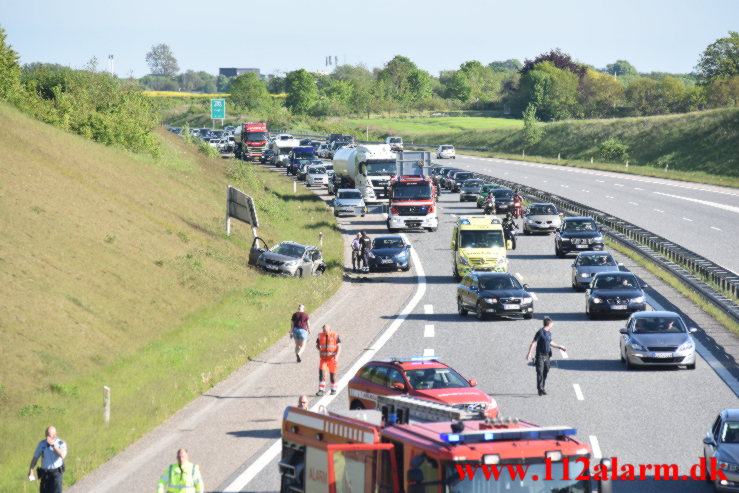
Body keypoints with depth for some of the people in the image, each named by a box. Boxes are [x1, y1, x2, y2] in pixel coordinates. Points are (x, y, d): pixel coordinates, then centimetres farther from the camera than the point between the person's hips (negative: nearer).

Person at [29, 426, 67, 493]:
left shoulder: (61, 443, -5)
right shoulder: (42, 444, 4)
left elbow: (62, 455, -23)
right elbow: (35, 457, 7)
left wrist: (53, 445, -24)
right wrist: (31, 469, -5)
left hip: (56, 473, -3)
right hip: (45, 474, 3)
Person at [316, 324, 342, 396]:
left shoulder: (335, 336, -6)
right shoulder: (320, 336, 2)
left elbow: (339, 347, -5)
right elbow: (317, 345, 13)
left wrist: (336, 356, -17)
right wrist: (319, 348, -11)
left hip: (332, 358, -2)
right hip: (324, 358, 2)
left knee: (332, 374, 6)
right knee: (321, 372, -12)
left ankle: (333, 389, 24)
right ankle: (322, 390, -9)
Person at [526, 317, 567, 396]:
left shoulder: (549, 333, 11)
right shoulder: (540, 332, -12)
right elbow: (534, 343, -13)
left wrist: (560, 347, 29)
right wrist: (529, 353, -19)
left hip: (547, 355, 7)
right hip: (540, 355, -7)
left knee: (546, 372, 8)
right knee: (540, 372, -9)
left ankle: (543, 388, 17)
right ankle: (540, 389, -9)